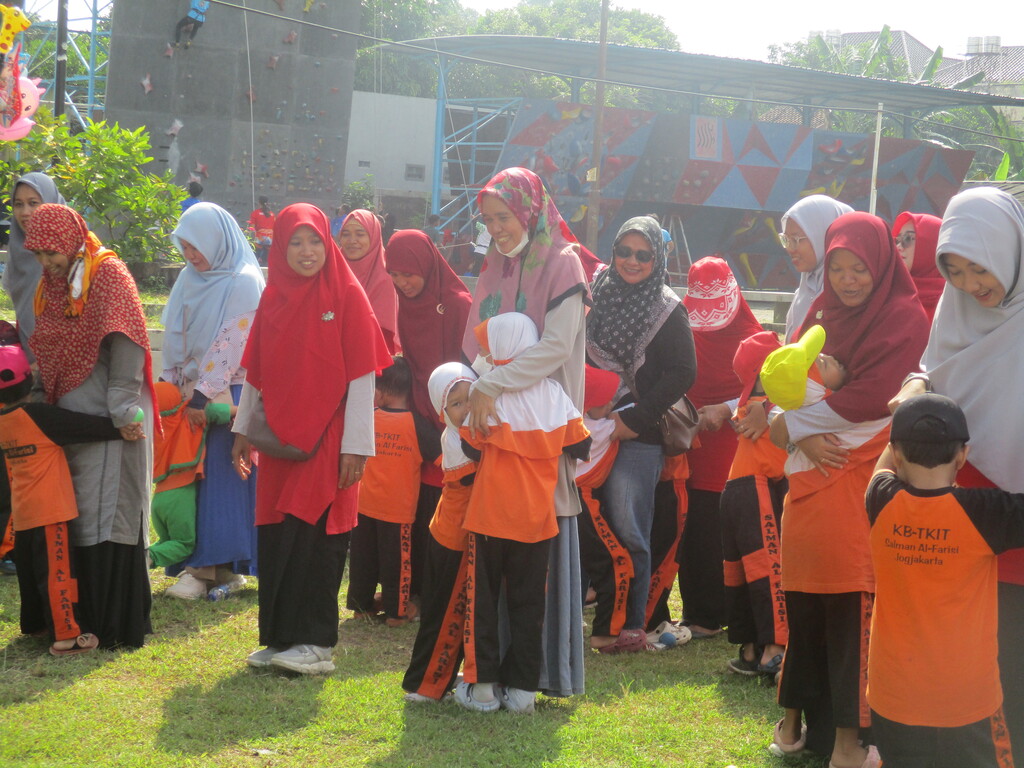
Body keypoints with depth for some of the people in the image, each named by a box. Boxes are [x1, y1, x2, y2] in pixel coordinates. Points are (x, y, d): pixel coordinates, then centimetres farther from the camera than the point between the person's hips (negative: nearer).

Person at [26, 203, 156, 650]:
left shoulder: (108, 274, -8)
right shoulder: (51, 284, 16)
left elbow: (125, 343, -16)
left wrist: (122, 408, -21)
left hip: (109, 420, -8)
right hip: (69, 417, 8)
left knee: (109, 519, -6)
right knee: (76, 520, 9)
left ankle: (117, 626, -2)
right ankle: (87, 616, 17)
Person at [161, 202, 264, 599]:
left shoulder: (244, 282, -10)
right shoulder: (190, 278, 11)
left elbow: (232, 344, -14)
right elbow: (174, 337, 14)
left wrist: (203, 396, -15)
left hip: (229, 394, -7)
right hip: (194, 392, 7)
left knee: (220, 477, -6)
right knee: (194, 476, 3)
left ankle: (213, 566, -3)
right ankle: (204, 563, 8)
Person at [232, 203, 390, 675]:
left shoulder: (347, 296, -5)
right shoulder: (273, 298, 9)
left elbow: (363, 374, -8)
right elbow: (256, 373, 15)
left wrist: (356, 444, -12)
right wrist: (242, 430, 12)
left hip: (326, 438, -5)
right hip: (279, 436, 5)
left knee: (315, 536, -5)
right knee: (277, 538, 5)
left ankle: (316, 644, 2)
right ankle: (279, 638, 14)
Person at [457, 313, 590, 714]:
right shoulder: (555, 395, 1)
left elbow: (472, 444, -11)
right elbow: (580, 445, 5)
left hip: (490, 516, -3)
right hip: (536, 517, 3)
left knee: (482, 599, 8)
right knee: (528, 601, 11)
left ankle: (481, 685, 8)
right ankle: (522, 687, 10)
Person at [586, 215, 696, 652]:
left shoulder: (668, 311, -3)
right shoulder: (600, 296, 11)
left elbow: (682, 374, -9)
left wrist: (634, 418, -13)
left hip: (640, 437, -5)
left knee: (627, 530, -6)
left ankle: (631, 627, 1)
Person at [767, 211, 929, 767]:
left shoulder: (906, 318, -4)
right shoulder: (823, 313, 15)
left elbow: (872, 398, -13)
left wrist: (790, 425, -6)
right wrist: (805, 438, -10)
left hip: (862, 477, -5)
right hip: (812, 471, 5)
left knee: (852, 604, -8)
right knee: (801, 597, 5)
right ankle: (796, 714, 16)